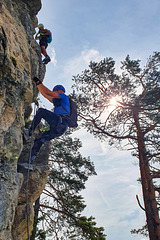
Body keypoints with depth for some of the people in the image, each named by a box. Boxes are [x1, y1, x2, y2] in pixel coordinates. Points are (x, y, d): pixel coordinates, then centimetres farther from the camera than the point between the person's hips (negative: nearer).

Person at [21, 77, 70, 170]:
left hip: (61, 123, -9)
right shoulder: (57, 101, 36)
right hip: (58, 129, 9)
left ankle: (30, 132, -16)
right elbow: (45, 94, 36)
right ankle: (30, 163, -2)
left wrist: (39, 82, 4)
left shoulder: (64, 97, 11)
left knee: (41, 111, -17)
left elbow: (49, 93, -2)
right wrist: (38, 85, 32)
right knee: (39, 140, 1)